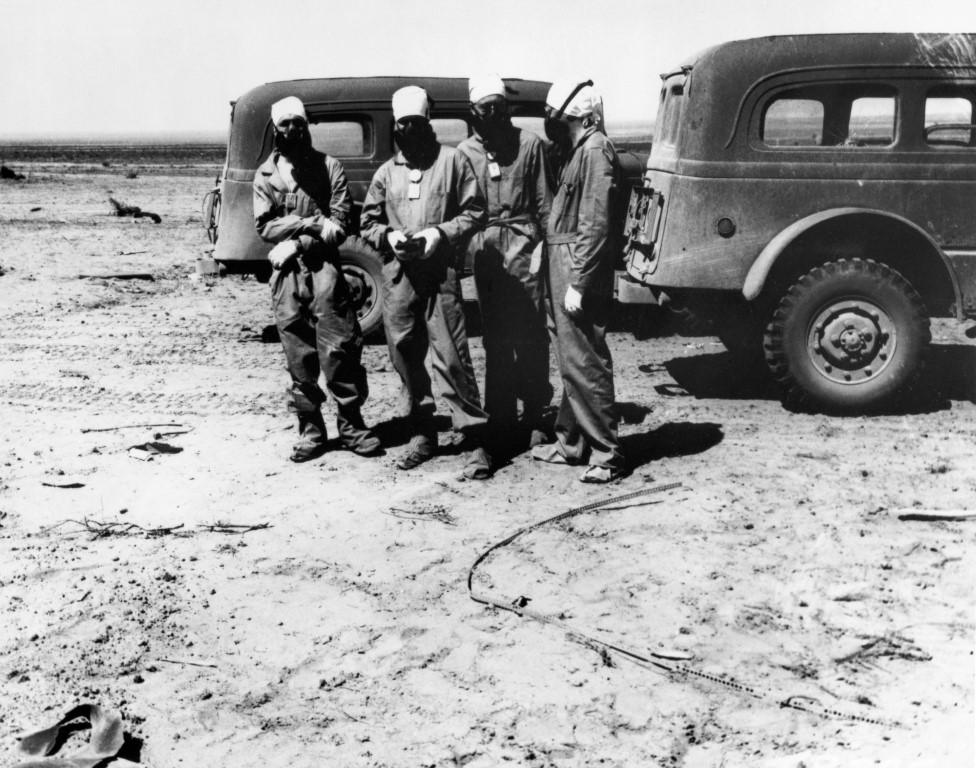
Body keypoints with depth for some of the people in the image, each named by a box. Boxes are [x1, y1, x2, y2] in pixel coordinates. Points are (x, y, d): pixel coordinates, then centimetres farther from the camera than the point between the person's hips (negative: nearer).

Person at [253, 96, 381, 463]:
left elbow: (340, 222, -1)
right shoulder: (265, 174, 12)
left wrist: (297, 243, -11)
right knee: (299, 353, 3)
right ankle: (310, 428, 11)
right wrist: (313, 223, -9)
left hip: (324, 267, -1)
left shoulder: (328, 166, 7)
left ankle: (351, 423, 4)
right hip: (286, 272, 1)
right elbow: (265, 226, 2)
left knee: (340, 345, -6)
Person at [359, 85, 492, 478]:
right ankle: (421, 433, 23)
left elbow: (475, 211, 1)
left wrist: (441, 233, -12)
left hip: (440, 272, -4)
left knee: (451, 355, -9)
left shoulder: (452, 160, 4)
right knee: (405, 355, 8)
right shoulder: (386, 172, 14)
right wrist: (389, 236, -3)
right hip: (397, 274, 4)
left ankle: (474, 440, -3)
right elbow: (368, 223, 18)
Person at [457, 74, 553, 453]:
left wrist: (546, 243, -6)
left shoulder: (529, 143, 4)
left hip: (523, 243, -2)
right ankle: (500, 418, 13)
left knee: (531, 335, -2)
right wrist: (465, 244, -2)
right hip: (484, 247, 2)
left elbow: (543, 201, 2)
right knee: (495, 337, 6)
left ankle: (534, 417, 7)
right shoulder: (465, 151, 10)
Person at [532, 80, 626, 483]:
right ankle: (570, 442, 25)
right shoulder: (578, 152, 18)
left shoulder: (595, 151, -12)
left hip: (579, 272, -10)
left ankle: (606, 453, 0)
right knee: (572, 361, 15)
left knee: (584, 362, -6)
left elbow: (595, 225, -19)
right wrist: (567, 280, 13)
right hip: (565, 270, 10)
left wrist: (578, 282, -22)